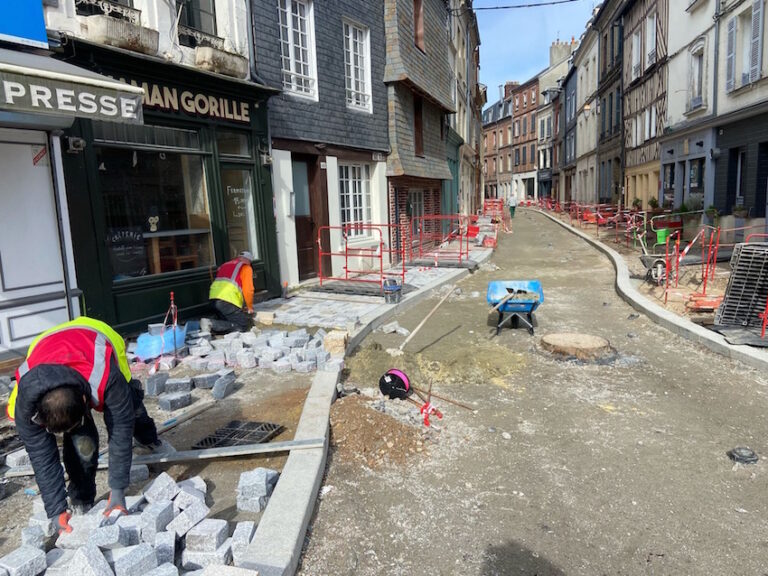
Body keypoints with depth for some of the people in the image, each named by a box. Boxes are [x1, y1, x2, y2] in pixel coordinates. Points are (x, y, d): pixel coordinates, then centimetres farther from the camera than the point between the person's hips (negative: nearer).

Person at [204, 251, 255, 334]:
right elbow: (248, 290, -2)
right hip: (228, 302, -8)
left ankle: (211, 322, -3)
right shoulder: (246, 267, 8)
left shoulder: (224, 265, 29)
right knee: (243, 325, -2)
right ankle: (212, 324, -17)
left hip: (213, 299, 8)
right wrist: (250, 307, 14)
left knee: (227, 320, 24)